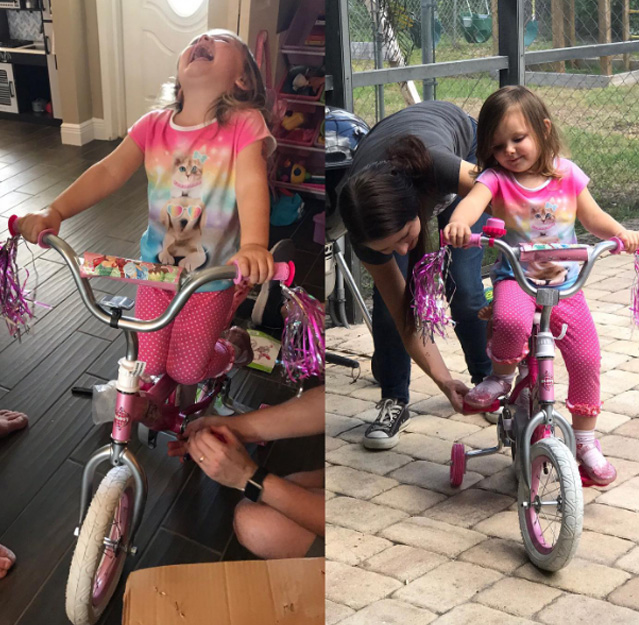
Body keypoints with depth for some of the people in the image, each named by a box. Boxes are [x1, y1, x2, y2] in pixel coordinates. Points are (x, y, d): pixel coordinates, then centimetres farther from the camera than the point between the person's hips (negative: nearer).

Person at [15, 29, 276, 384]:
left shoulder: (243, 124, -19)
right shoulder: (154, 125, -7)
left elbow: (252, 183, -32)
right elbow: (109, 172, -15)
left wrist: (254, 246, -51)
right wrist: (54, 212, -30)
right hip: (157, 270, 4)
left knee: (186, 372, 6)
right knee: (149, 367, 11)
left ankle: (235, 345, 38)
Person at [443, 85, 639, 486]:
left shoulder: (566, 174, 1)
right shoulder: (497, 178, -8)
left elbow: (593, 217, 12)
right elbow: (474, 199, -30)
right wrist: (459, 223, -52)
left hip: (564, 282, 3)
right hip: (515, 277, -3)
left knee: (586, 358, -5)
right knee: (511, 321, -37)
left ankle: (585, 441, 15)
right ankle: (501, 377, -4)